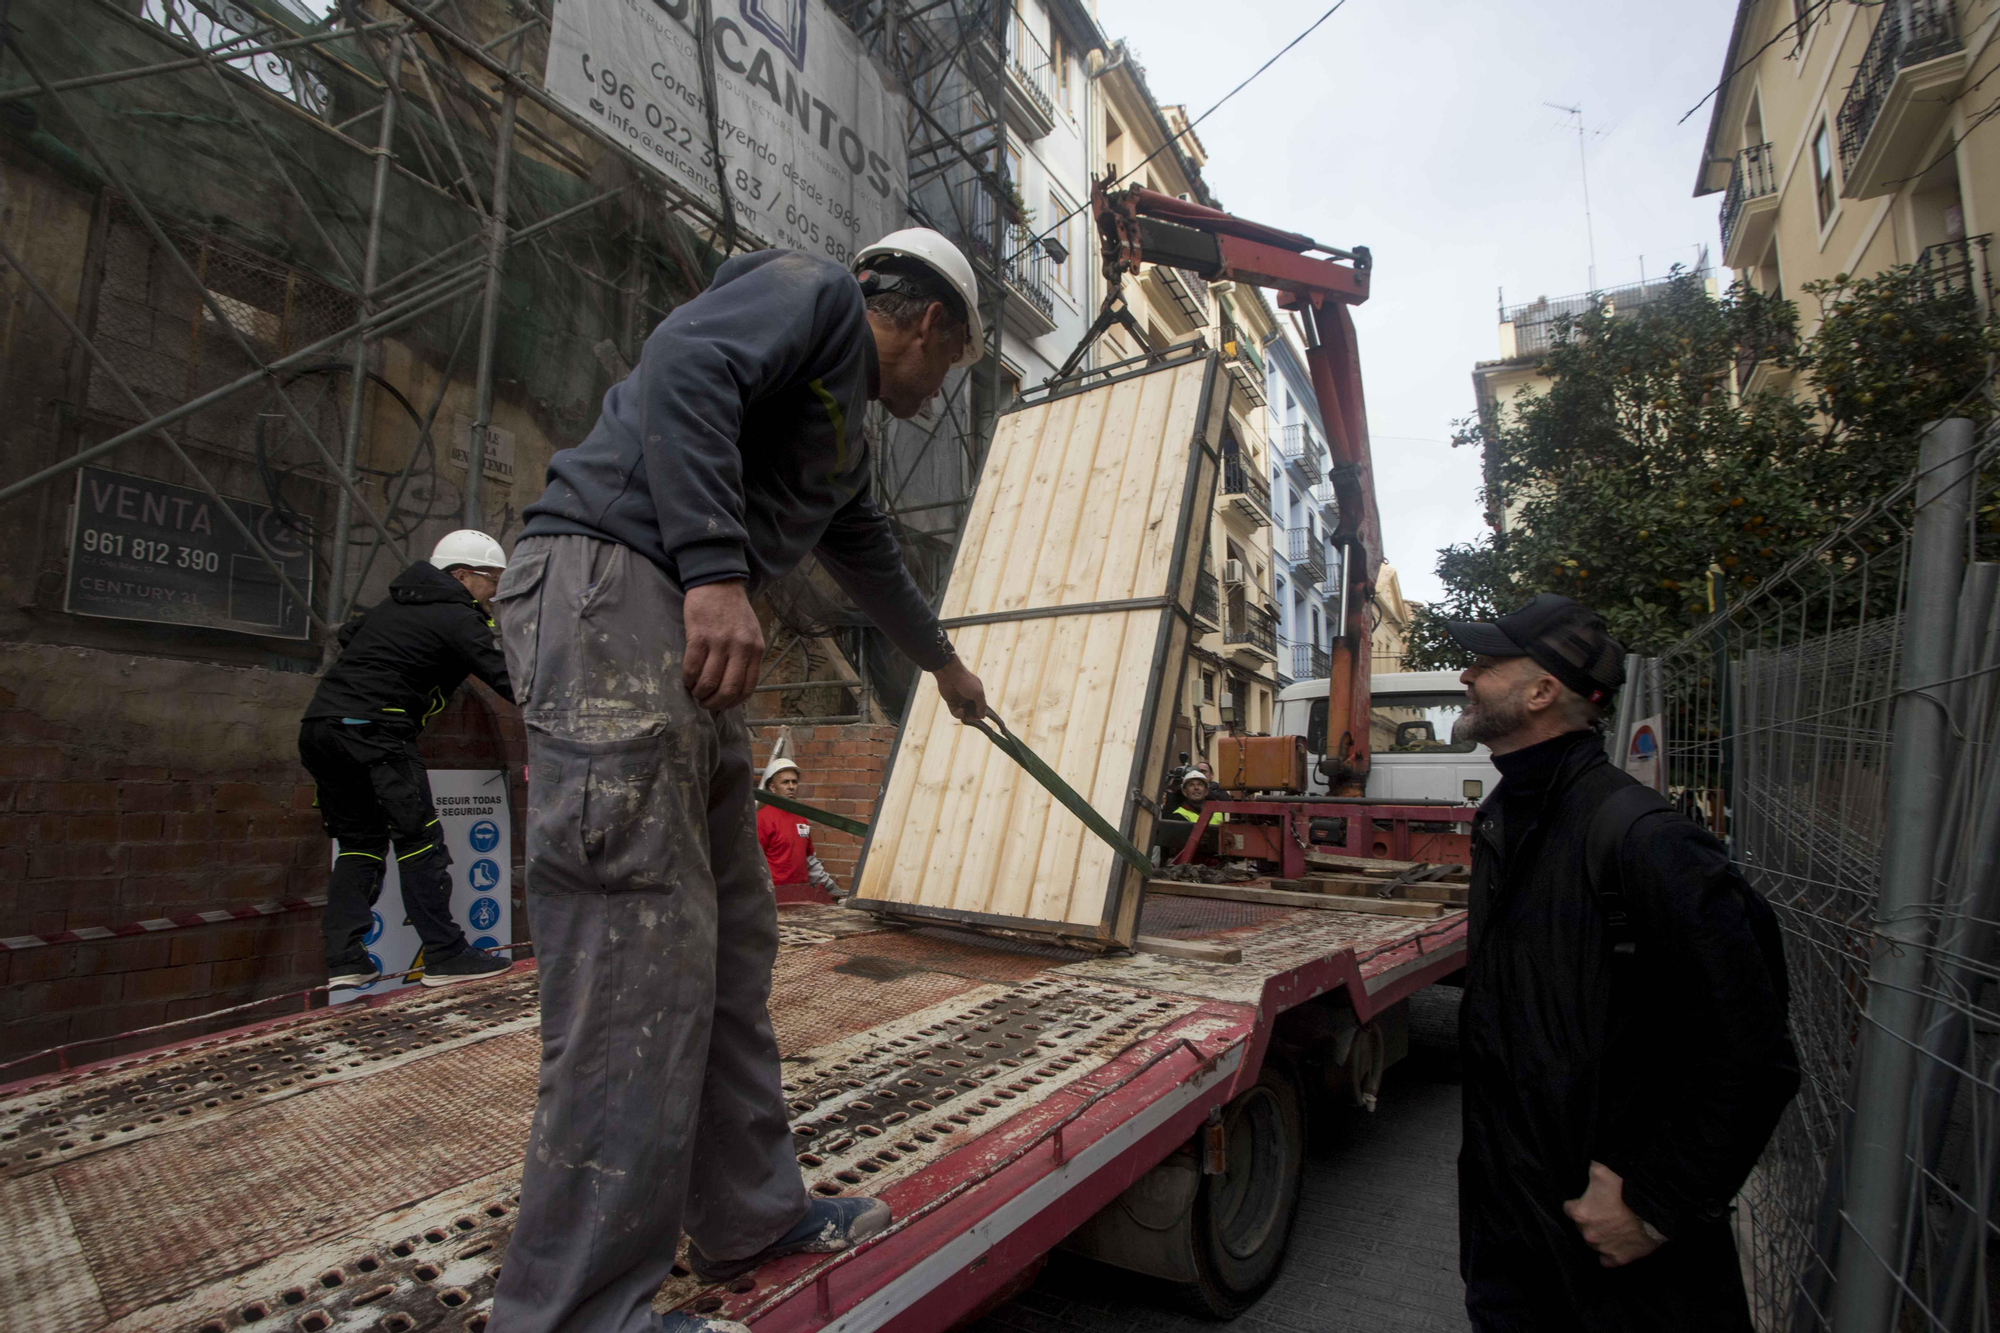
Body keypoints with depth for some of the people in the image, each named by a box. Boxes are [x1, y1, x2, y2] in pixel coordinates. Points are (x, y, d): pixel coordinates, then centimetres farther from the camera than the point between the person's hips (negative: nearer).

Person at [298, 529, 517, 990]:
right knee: (418, 837, -5)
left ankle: (344, 960, 10)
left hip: (318, 724, 9)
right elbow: (505, 678, -11)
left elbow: (348, 634, 36)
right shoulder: (457, 618, -5)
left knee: (359, 840, 14)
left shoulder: (395, 604, 21)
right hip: (371, 729, -9)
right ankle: (445, 956, -4)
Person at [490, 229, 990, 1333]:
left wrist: (941, 659, 56)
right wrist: (715, 568, -25)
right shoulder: (816, 291, 4)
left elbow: (869, 557, 43)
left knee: (732, 943, 10)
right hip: (607, 586, -10)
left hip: (687, 636, 10)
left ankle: (749, 1218, 23)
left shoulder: (845, 432, 30)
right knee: (640, 955, -11)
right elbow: (682, 366, -15)